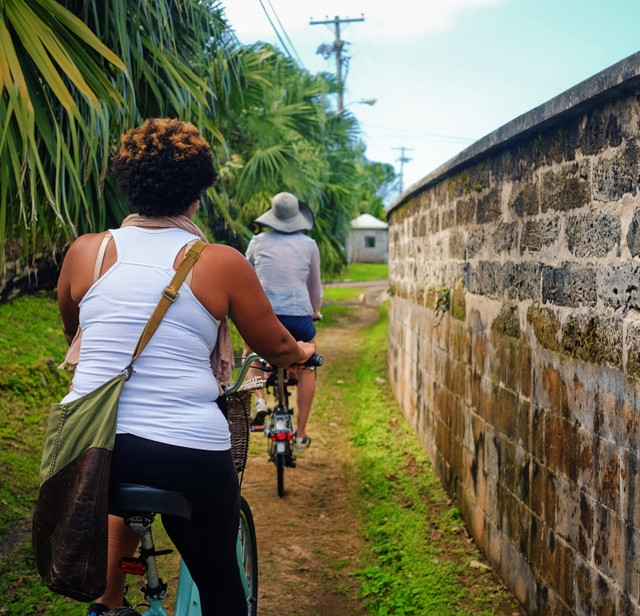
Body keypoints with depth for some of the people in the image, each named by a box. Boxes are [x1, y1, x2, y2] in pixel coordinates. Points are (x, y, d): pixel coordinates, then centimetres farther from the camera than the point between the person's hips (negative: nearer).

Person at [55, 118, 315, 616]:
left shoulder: (86, 251, 4)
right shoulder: (221, 263, -3)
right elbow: (276, 348, 8)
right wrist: (304, 351, 31)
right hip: (191, 452, -3)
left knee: (124, 499, 38)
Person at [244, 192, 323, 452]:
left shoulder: (258, 242, 7)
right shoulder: (309, 245, 7)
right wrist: (314, 312, 36)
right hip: (299, 317, 0)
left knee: (251, 353, 34)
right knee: (306, 369, 25)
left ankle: (259, 400, 10)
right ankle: (300, 435, 22)